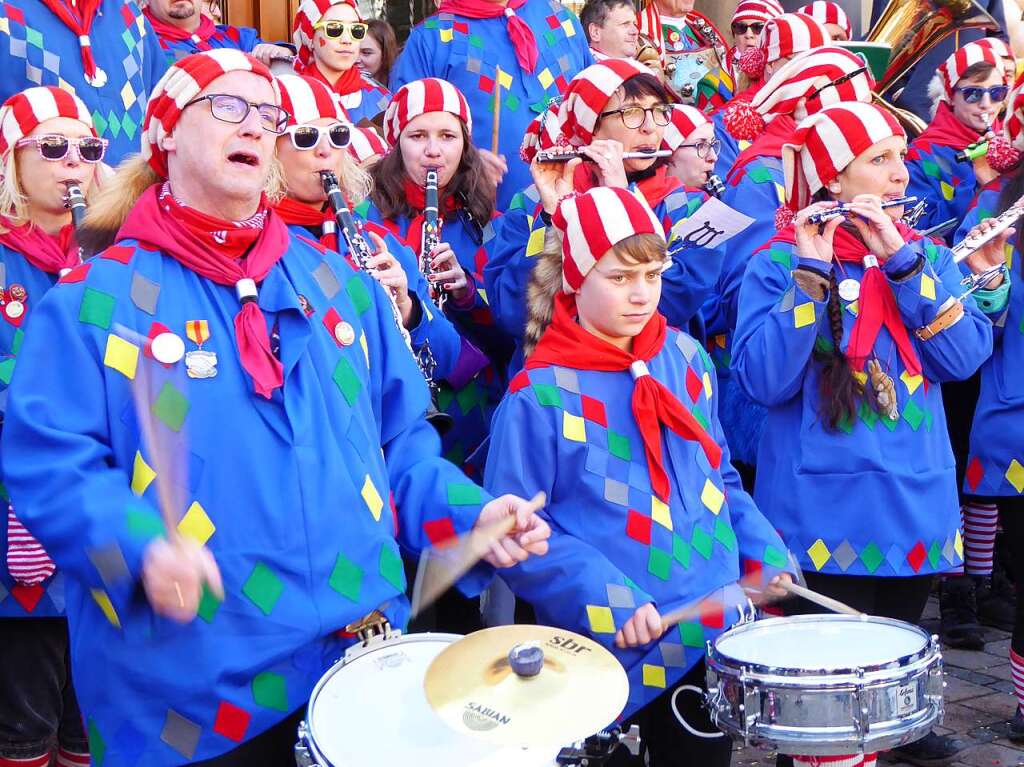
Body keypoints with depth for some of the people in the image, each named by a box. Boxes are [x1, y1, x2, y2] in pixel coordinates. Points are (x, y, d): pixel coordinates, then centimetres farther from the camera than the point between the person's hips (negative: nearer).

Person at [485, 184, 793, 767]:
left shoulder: (685, 358, 4)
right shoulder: (542, 394, -13)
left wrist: (765, 553, 1)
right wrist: (608, 602, -23)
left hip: (718, 622, 6)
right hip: (615, 647, -5)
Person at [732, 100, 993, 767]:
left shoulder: (926, 254, 9)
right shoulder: (781, 260, -6)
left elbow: (966, 356, -5)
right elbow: (764, 380, -17)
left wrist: (903, 261, -14)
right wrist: (812, 272, -22)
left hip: (918, 498, 5)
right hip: (831, 505, -5)